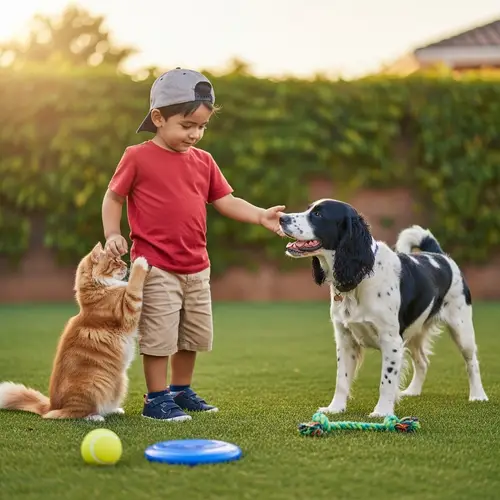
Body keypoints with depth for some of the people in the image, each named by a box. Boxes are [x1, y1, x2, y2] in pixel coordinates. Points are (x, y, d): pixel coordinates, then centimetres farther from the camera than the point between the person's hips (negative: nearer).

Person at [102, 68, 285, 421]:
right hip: (155, 266, -6)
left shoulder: (203, 161, 7)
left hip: (196, 267, 6)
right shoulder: (138, 157, -7)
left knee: (194, 335, 17)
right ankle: (156, 399, 12)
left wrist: (261, 216, -8)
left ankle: (181, 390, 33)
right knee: (159, 336, -3)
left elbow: (227, 202, 6)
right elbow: (113, 197, 0)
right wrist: (112, 235, -13)